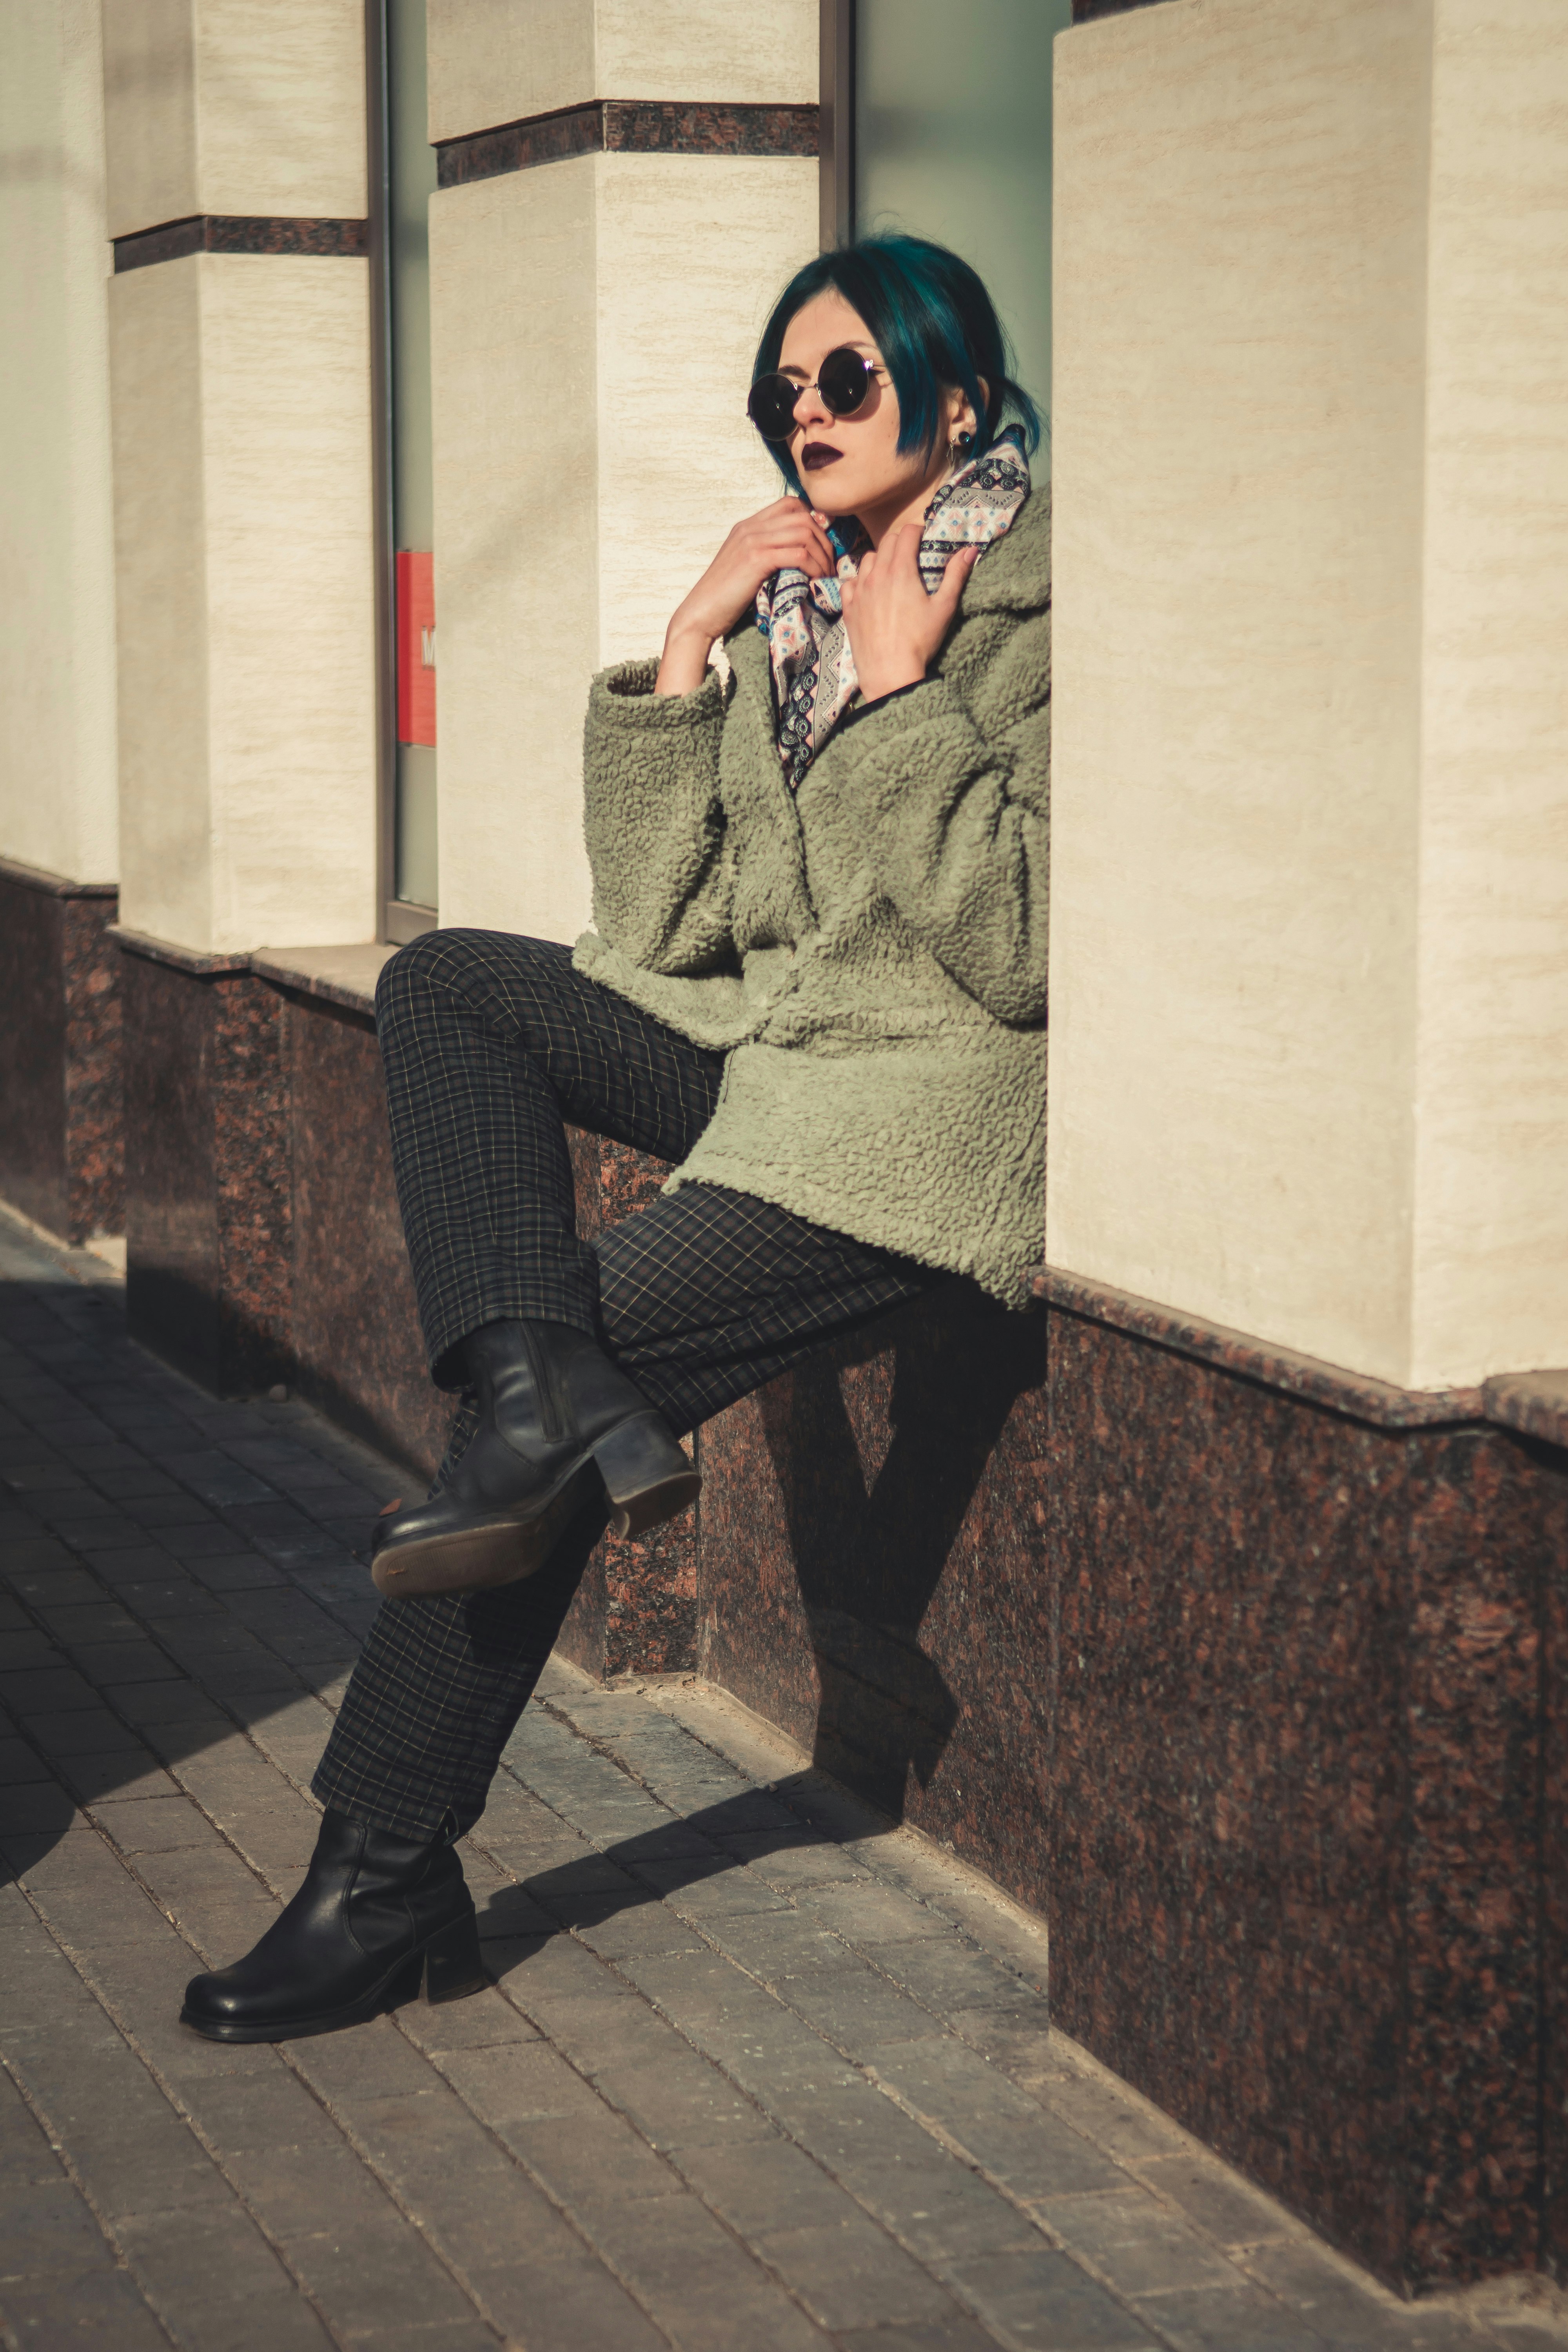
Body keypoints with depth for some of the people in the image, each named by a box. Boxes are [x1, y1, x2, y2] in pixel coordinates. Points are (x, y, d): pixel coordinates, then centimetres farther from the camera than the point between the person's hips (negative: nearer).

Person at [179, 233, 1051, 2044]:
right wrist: (687, 650, 0)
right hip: (771, 1041, 8)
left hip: (946, 1088, -8)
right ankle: (554, 1403, -29)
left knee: (587, 1338, -18)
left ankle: (387, 1877, -9)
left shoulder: (1047, 608, -7)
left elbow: (1027, 948, -16)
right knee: (442, 981, -8)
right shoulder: (792, 607, 14)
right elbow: (660, 920, 7)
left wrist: (901, 694, -14)